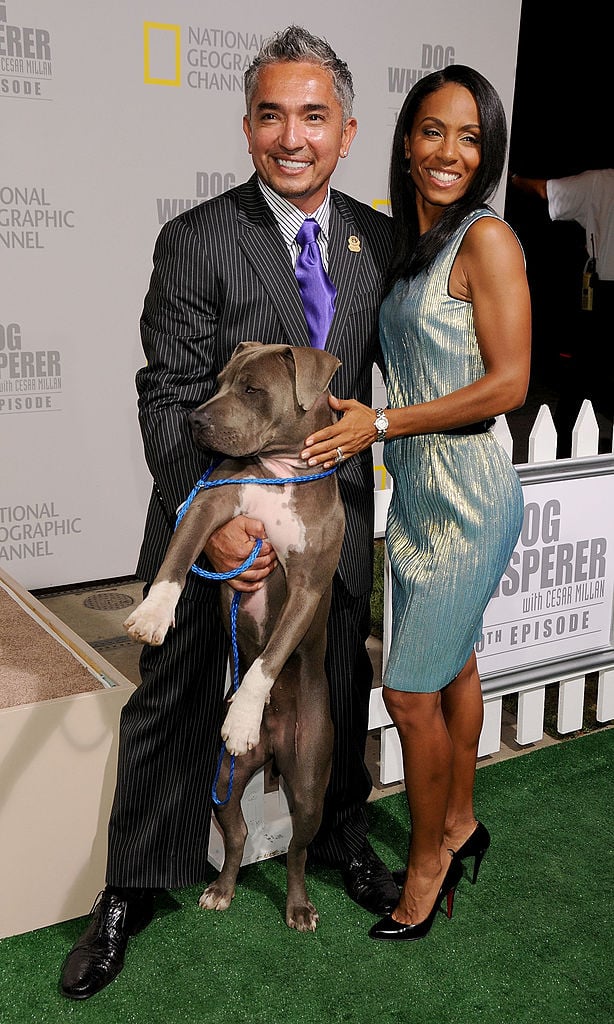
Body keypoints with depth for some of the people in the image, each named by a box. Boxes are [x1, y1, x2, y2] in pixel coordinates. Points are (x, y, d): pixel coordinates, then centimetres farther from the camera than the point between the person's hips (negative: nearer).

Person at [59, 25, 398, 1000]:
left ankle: (341, 836, 45)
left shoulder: (379, 238, 1)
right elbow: (169, 398, -15)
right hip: (214, 505, -3)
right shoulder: (195, 241, -12)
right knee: (172, 700, 9)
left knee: (340, 689, 19)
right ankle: (132, 889, 29)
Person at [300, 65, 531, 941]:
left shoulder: (486, 239, -12)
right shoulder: (408, 243, 11)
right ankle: (460, 822, 38)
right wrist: (359, 416, 6)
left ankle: (429, 860, 21)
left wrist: (381, 424, -16)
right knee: (452, 667, 19)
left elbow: (508, 384, -18)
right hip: (415, 489, 8)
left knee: (411, 691, -1)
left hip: (467, 496, -7)